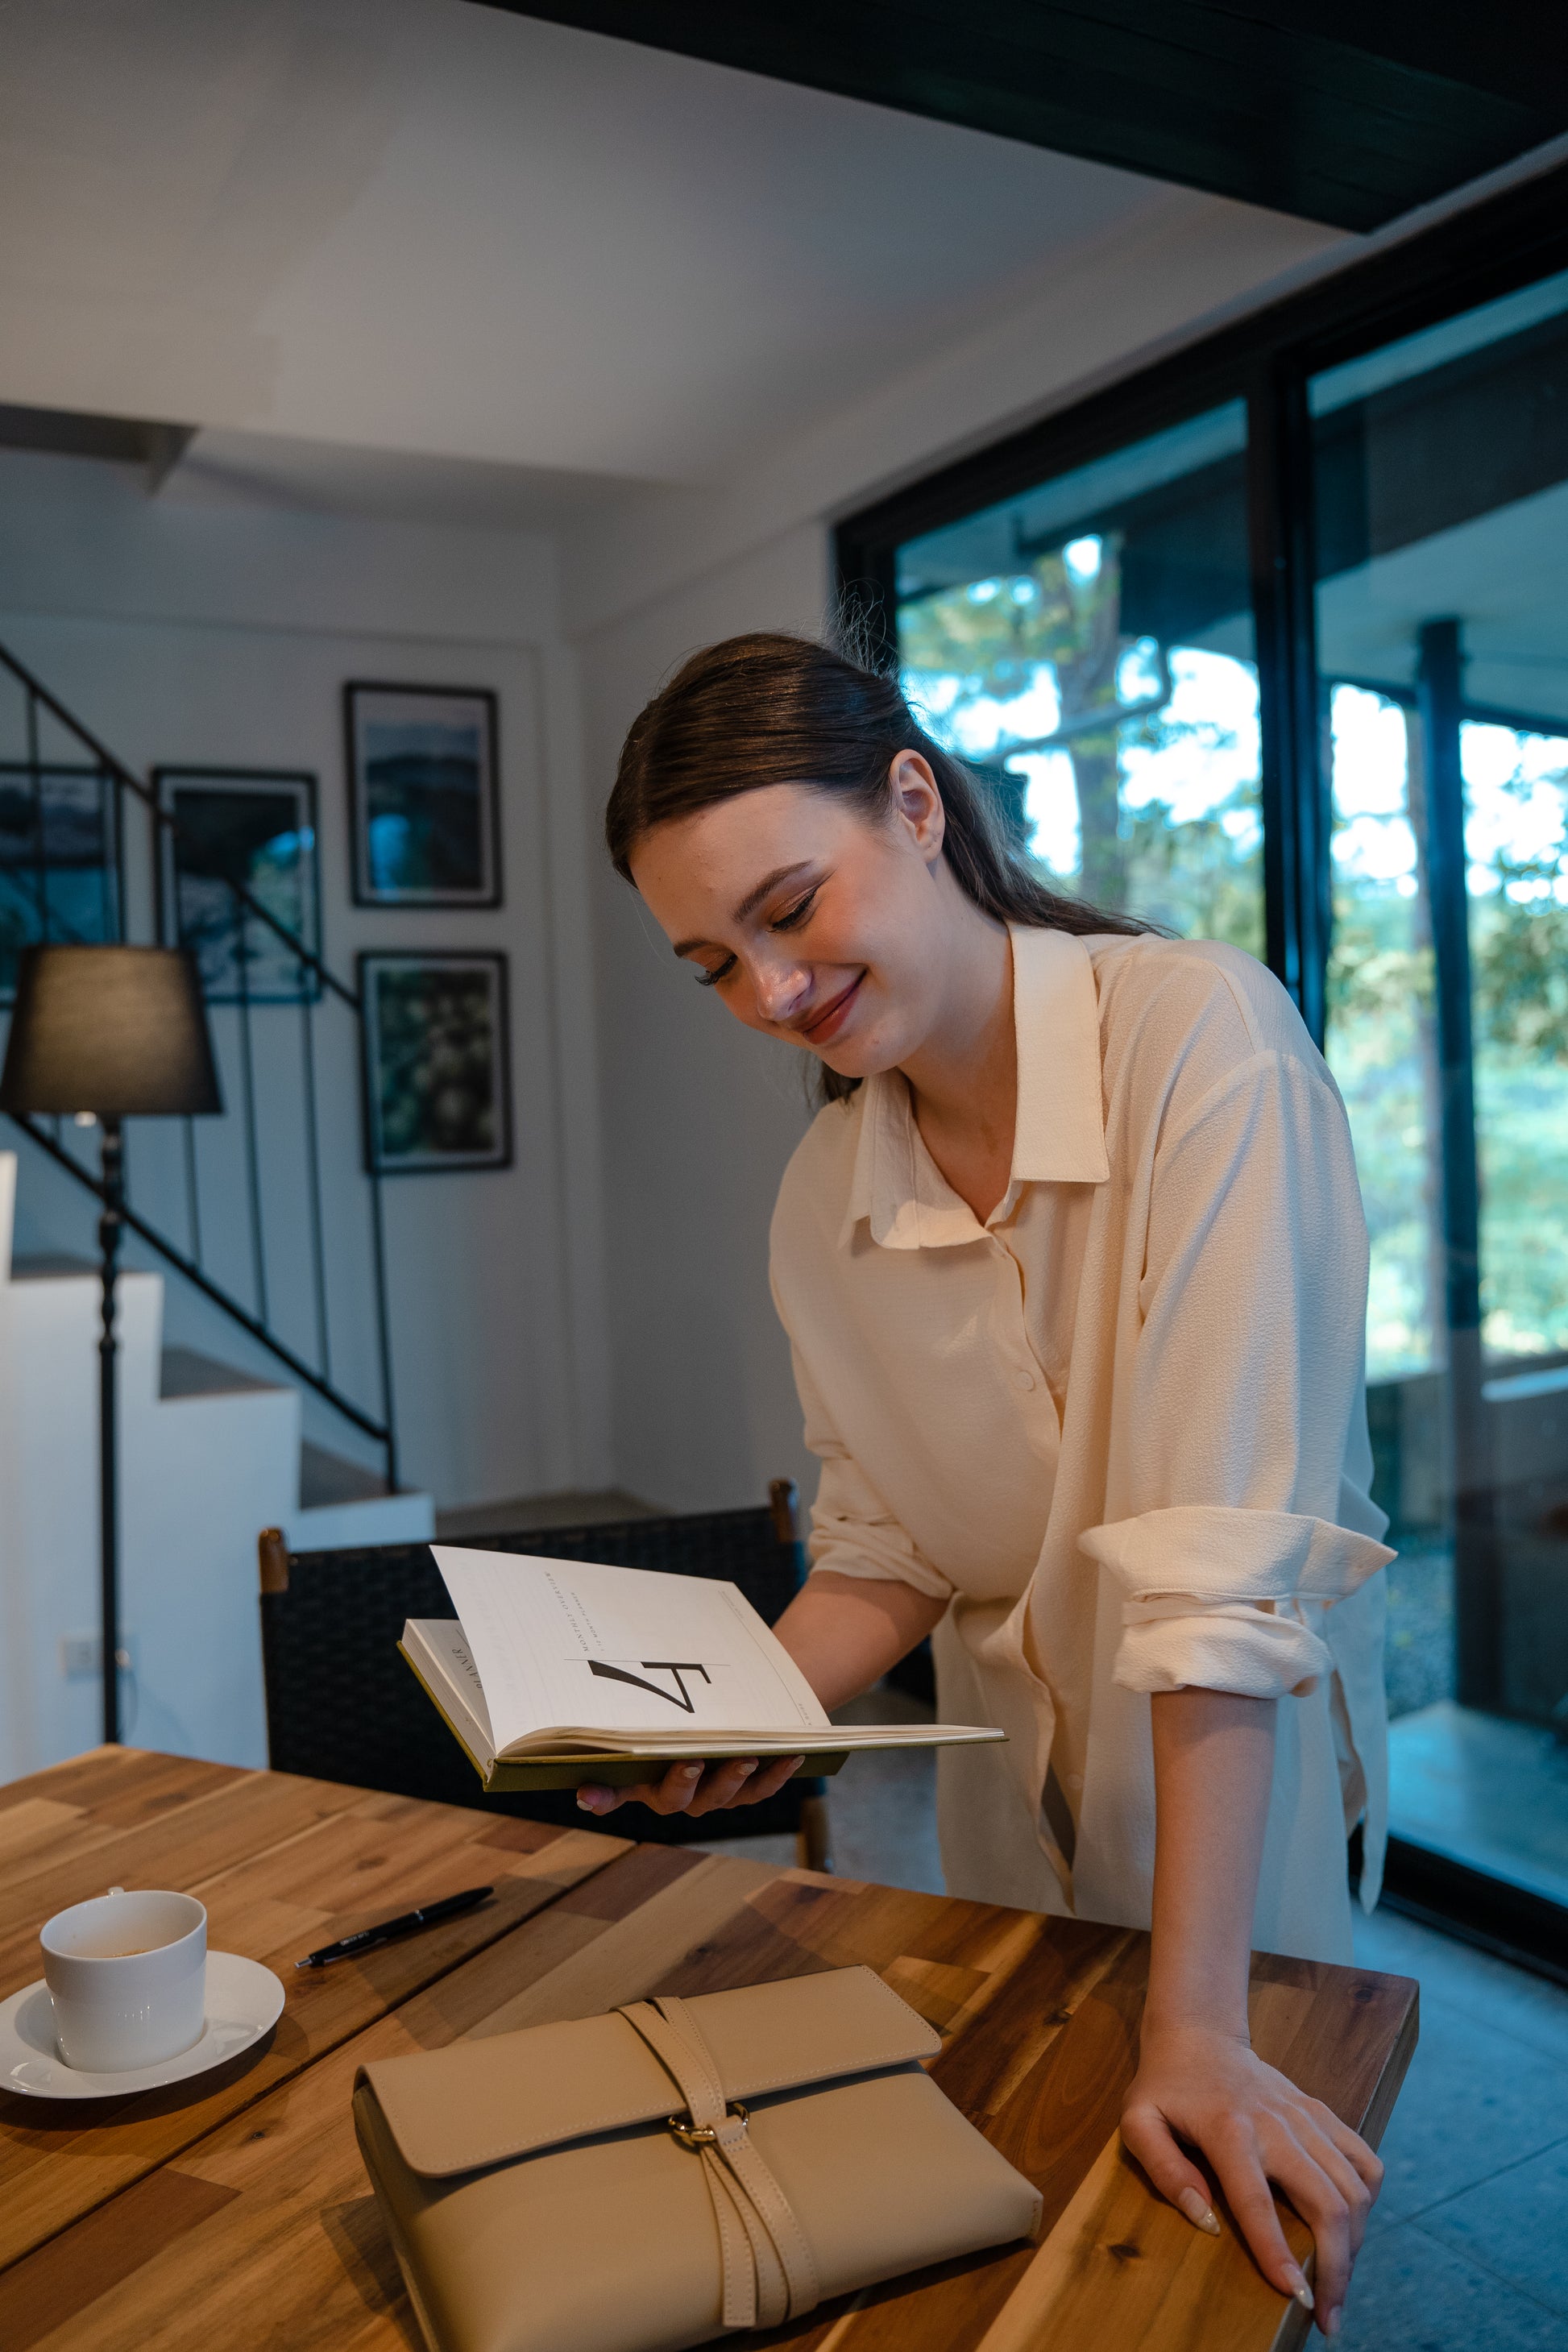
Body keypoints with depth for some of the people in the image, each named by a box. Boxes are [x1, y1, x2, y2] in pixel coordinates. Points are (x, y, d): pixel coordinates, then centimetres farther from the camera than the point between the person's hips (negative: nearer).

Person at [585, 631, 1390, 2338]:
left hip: (1247, 1763, -4)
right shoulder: (822, 1199, -8)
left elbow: (1222, 1550, -32)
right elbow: (894, 1550, 0)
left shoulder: (1200, 1035, -26)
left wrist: (1194, 2029, -33)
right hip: (1009, 1766, 5)